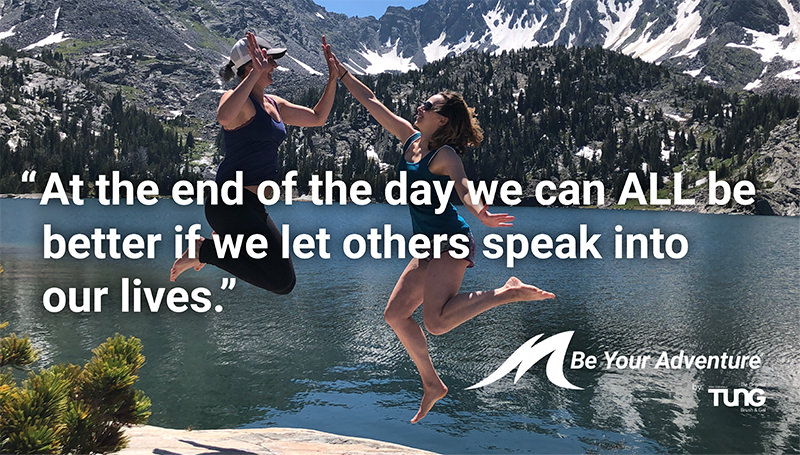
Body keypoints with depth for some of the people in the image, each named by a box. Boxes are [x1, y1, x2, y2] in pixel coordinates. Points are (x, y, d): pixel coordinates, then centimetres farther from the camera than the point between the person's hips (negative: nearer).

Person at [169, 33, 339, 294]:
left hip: (252, 205, 10)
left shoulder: (274, 105, 15)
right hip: (233, 202, -10)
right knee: (282, 281, -15)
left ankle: (222, 240, 29)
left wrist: (333, 79, 13)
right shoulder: (238, 99, -11)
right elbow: (224, 117, -36)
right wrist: (255, 74, -35)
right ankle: (205, 251, -5)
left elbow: (318, 118, 22)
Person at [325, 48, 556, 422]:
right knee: (395, 314, 9)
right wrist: (341, 72, 17)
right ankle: (432, 385, 20)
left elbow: (462, 187, -31)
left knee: (437, 321, -23)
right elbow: (372, 103, 15)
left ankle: (511, 292, -9)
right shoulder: (410, 138, 10)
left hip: (452, 241, -9)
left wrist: (477, 211, -52)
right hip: (429, 248, 9)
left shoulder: (445, 155, -12)